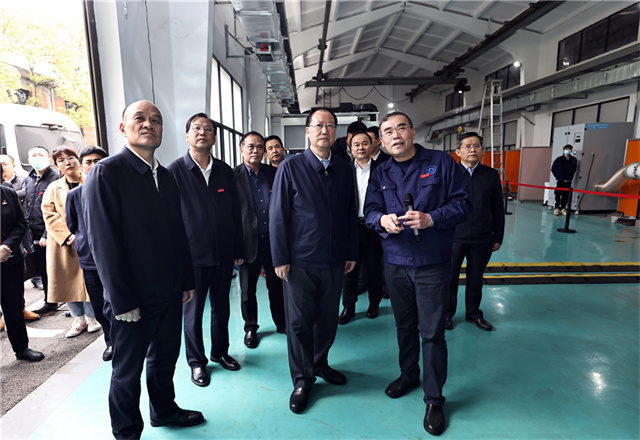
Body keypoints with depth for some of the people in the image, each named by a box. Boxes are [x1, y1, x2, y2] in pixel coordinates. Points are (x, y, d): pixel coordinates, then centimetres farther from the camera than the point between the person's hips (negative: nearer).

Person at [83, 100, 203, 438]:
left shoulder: (166, 176, 8)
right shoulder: (106, 173, -13)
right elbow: (103, 242, -16)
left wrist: (186, 280, 10)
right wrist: (122, 301, -15)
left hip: (170, 293, 6)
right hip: (133, 299, -6)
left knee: (165, 358, 22)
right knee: (128, 370, 13)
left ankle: (164, 410, 44)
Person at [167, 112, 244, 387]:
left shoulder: (225, 171, 5)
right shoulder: (174, 171, -5)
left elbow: (235, 212, 7)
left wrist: (238, 249, 6)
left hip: (223, 255, 4)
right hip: (192, 256, -3)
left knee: (221, 308, 17)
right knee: (193, 312, 11)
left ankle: (220, 352, 38)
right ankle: (196, 361, 31)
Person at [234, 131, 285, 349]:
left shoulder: (273, 172, 5)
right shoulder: (233, 176, -6)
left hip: (273, 239, 3)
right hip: (249, 242, -2)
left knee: (277, 284, 16)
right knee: (248, 290, 12)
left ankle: (281, 322, 35)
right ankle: (250, 328, 33)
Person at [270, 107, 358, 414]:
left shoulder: (344, 170, 7)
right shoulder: (290, 168, -4)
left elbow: (351, 214, 9)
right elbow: (277, 215, -5)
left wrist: (351, 253, 8)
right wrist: (280, 258, -8)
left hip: (335, 262, 4)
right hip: (300, 262, -3)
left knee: (328, 319, 16)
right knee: (299, 322, 7)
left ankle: (320, 364, 40)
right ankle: (302, 380, 26)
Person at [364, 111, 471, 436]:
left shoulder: (442, 163, -3)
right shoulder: (380, 174, 7)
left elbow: (462, 204, -7)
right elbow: (369, 211, 4)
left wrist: (431, 218, -22)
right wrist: (382, 219, -19)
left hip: (433, 264, -3)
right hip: (395, 263, 4)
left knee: (432, 333, 3)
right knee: (404, 325, 19)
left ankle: (434, 399, 23)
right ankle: (408, 375, 42)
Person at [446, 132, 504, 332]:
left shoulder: (491, 175, 4)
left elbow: (498, 209, 8)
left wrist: (498, 237, 6)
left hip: (482, 240, 2)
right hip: (453, 237, -2)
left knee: (475, 279, 16)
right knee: (449, 278, 9)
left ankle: (473, 312, 36)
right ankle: (447, 313, 29)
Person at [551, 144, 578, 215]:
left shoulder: (574, 160, 5)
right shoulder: (559, 159, -3)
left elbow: (574, 169, 16)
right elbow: (553, 169, 3)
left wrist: (570, 176, 10)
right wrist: (558, 177, 4)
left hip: (568, 181, 3)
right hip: (560, 180, -3)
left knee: (565, 195, 5)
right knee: (558, 194, -2)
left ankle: (563, 208, 14)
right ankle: (557, 208, 4)